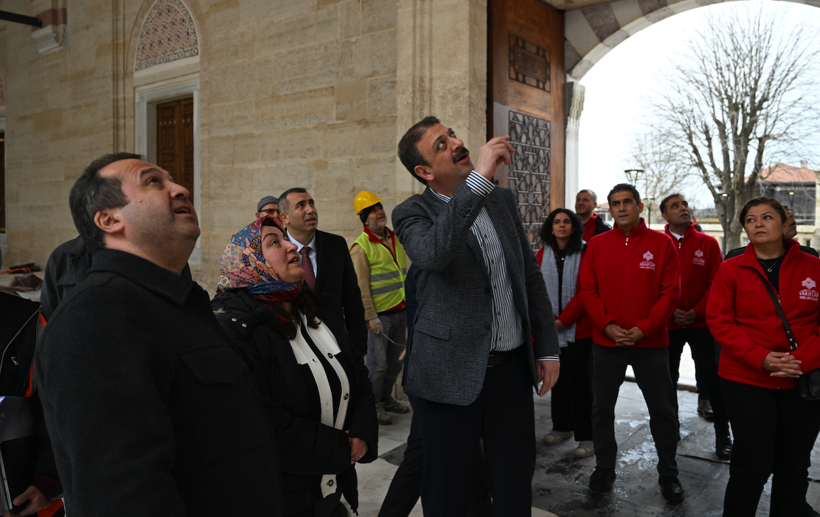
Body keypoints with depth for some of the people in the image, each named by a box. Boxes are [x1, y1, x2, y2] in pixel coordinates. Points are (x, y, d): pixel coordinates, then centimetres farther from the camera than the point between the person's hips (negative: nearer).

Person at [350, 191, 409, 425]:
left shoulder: (395, 238, 11)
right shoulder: (361, 246, -12)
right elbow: (361, 287, -15)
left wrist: (409, 305, 16)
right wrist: (371, 317, -17)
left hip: (400, 312, 7)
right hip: (379, 315, -7)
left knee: (395, 361, 16)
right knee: (377, 364, 0)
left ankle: (386, 398, 33)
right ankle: (373, 405, 17)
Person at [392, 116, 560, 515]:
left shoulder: (502, 200, 8)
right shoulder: (412, 213, -7)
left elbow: (531, 275, 13)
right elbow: (433, 253, -32)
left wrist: (548, 347, 9)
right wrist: (479, 179, -32)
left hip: (512, 366, 4)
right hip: (453, 373, -4)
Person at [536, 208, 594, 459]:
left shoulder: (585, 253, -6)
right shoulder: (542, 255, 6)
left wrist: (564, 319, -15)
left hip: (579, 329, -4)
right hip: (551, 330, 4)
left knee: (580, 381, 1)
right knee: (559, 379, 14)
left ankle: (586, 436, 11)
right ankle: (562, 426, 30)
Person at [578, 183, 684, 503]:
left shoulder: (661, 243, -2)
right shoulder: (597, 244, 3)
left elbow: (671, 292, -6)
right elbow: (588, 290, 0)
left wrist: (644, 328, -14)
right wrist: (607, 325, -12)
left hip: (650, 342, -1)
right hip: (606, 341, 2)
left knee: (663, 409, 8)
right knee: (602, 407, 10)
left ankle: (668, 474, 27)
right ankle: (604, 468, 28)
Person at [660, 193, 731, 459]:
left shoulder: (708, 243, 1)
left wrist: (697, 312, -12)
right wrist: (670, 311, -13)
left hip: (701, 322, 0)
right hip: (668, 324, 1)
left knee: (712, 377, 1)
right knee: (668, 378, 11)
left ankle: (722, 435, 15)